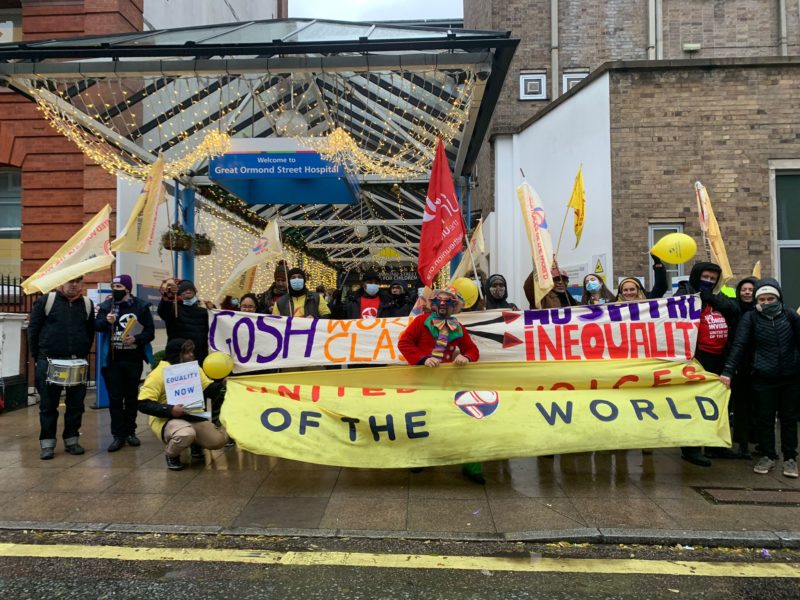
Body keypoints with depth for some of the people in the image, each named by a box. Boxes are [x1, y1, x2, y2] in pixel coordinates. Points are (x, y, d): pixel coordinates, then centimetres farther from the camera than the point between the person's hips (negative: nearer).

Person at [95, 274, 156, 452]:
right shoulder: (106, 305, 2)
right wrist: (106, 321, -31)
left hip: (133, 360, -1)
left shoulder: (141, 306, -3)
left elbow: (150, 332, -3)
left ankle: (130, 431, 25)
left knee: (132, 397, 12)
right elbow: (97, 325, -10)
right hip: (112, 359, 1)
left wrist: (136, 339, -20)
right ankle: (118, 435, 12)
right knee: (115, 398, 4)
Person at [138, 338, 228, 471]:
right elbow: (143, 404, -18)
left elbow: (210, 390, 6)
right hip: (166, 419, -6)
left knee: (220, 439, -7)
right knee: (186, 434, -38)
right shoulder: (159, 374, -14)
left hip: (193, 417, 6)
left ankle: (196, 444, 28)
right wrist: (169, 410, -29)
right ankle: (171, 455, -2)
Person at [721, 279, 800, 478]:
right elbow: (739, 346, -8)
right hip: (764, 378, -1)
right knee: (765, 418, 7)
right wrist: (728, 371, -17)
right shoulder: (750, 318, -3)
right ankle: (768, 456, 22)